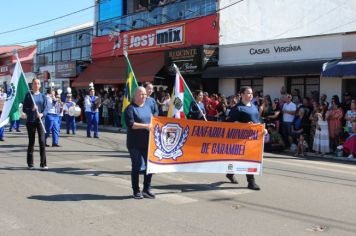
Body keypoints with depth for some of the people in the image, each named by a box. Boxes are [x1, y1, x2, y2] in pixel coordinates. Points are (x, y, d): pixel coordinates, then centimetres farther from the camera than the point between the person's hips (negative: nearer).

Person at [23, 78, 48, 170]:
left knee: (42, 142, -6)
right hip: (30, 121, -1)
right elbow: (24, 109, 0)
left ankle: (43, 164, -2)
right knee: (31, 142, 6)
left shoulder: (43, 96, 8)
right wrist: (31, 109, -19)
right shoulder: (28, 95, 2)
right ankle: (30, 164, 17)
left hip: (40, 121, 1)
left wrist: (42, 114, -17)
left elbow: (45, 109, 4)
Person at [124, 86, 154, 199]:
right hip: (135, 143, -6)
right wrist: (146, 126, -22)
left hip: (148, 142, 6)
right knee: (136, 166, 3)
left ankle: (146, 189, 20)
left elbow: (152, 120, 23)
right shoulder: (130, 108, -6)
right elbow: (130, 124, -18)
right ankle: (136, 191, 15)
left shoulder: (147, 107, 14)